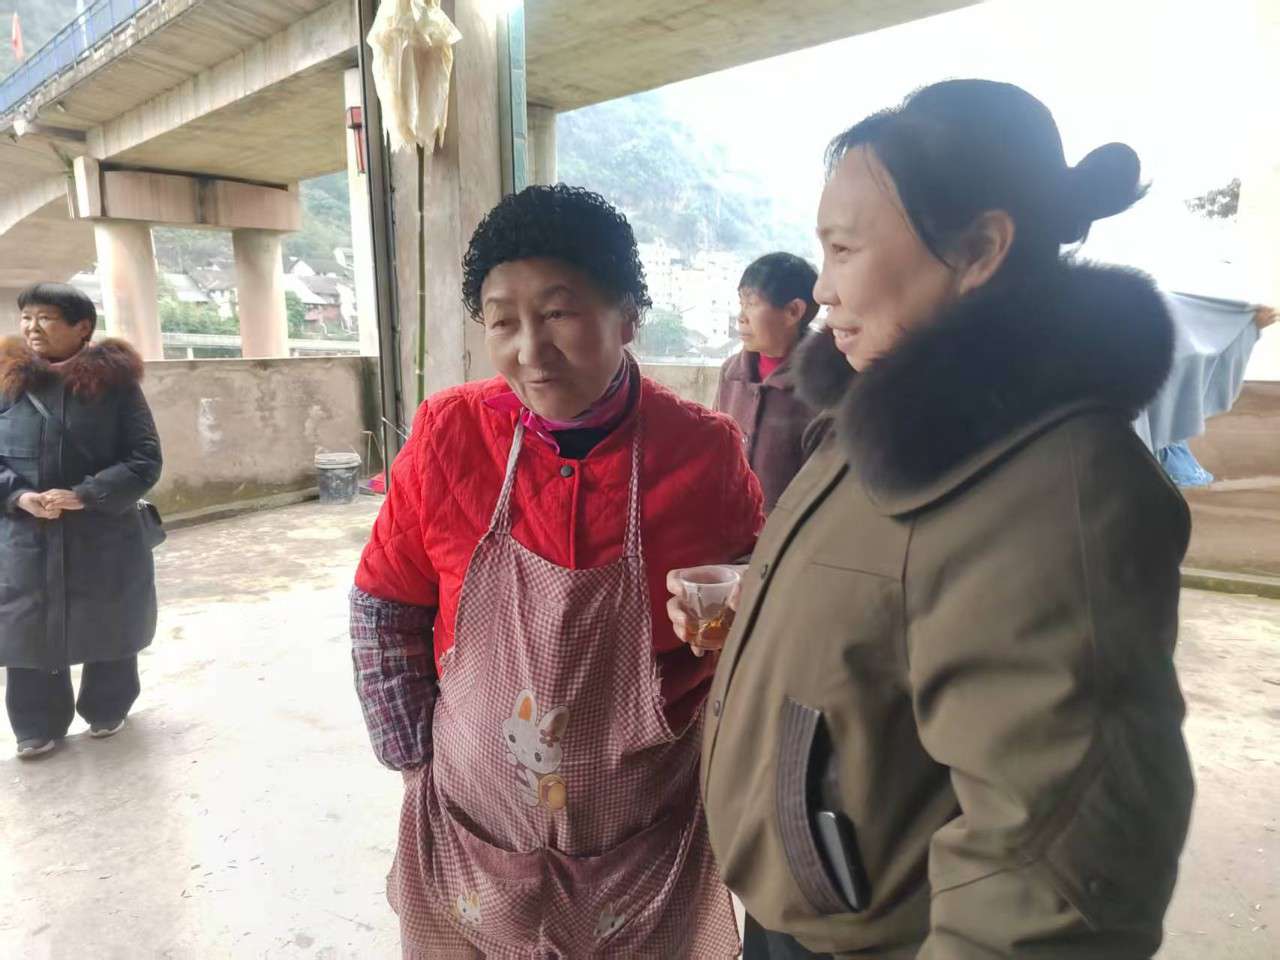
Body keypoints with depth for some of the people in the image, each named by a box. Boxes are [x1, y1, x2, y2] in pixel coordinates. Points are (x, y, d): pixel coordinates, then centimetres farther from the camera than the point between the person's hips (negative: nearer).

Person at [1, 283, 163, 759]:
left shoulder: (114, 382, -6)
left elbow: (145, 461, -8)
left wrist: (84, 496, -18)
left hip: (104, 539, -1)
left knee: (108, 632, 13)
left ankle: (105, 712, 35)